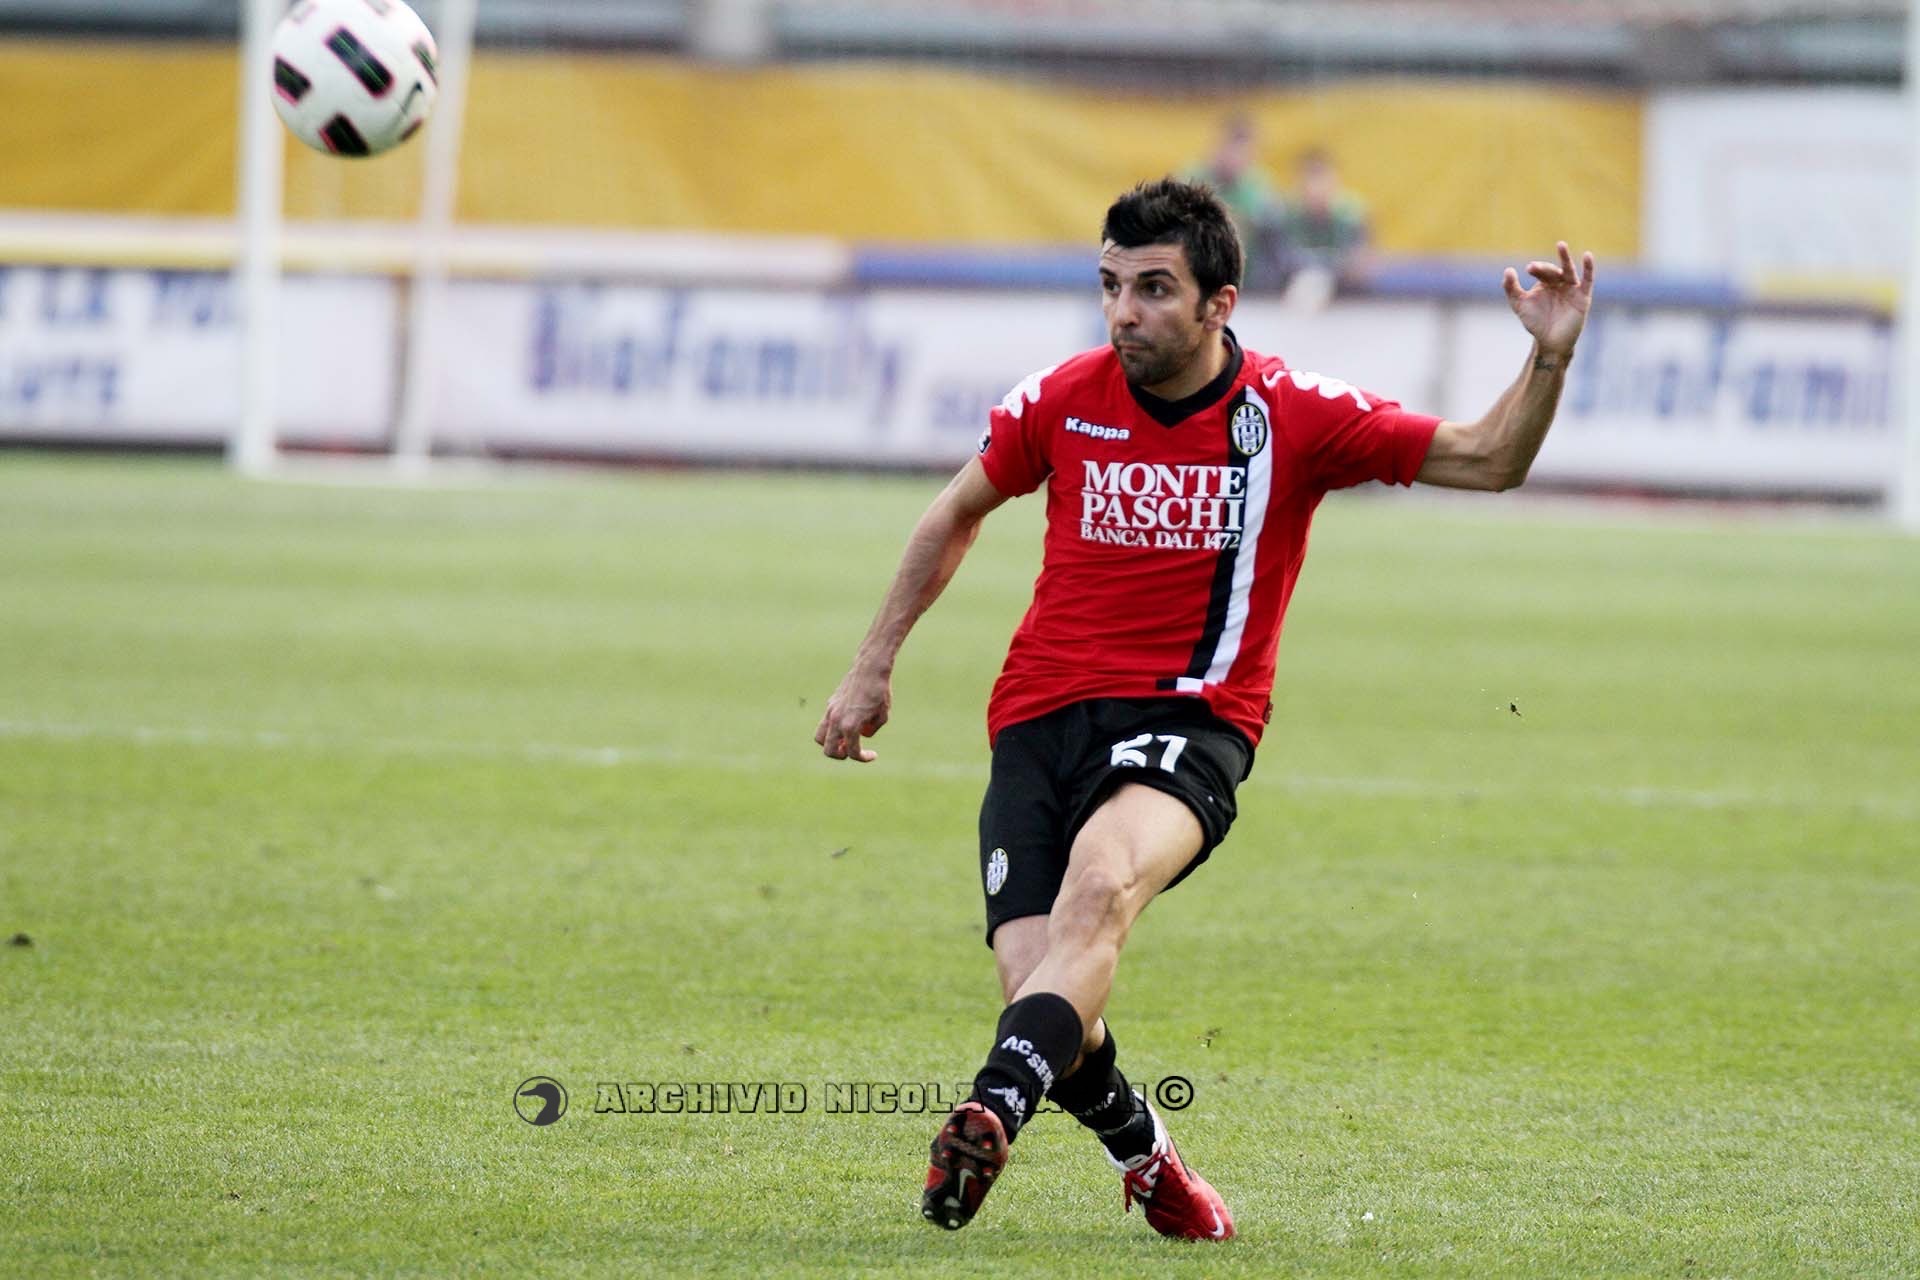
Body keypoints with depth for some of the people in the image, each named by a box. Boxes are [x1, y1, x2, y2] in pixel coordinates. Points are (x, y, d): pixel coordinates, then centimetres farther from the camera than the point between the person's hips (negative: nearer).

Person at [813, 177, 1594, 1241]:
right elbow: (958, 514, 21)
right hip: (1042, 715, 2)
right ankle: (1146, 1160, 13)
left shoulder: (1293, 417, -2)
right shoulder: (1062, 401, 3)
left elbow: (1488, 460, 2)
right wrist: (873, 667, 23)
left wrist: (1550, 358, -16)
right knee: (1043, 992, -17)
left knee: (1101, 881, -37)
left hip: (1189, 723, -2)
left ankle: (991, 1116, -52)